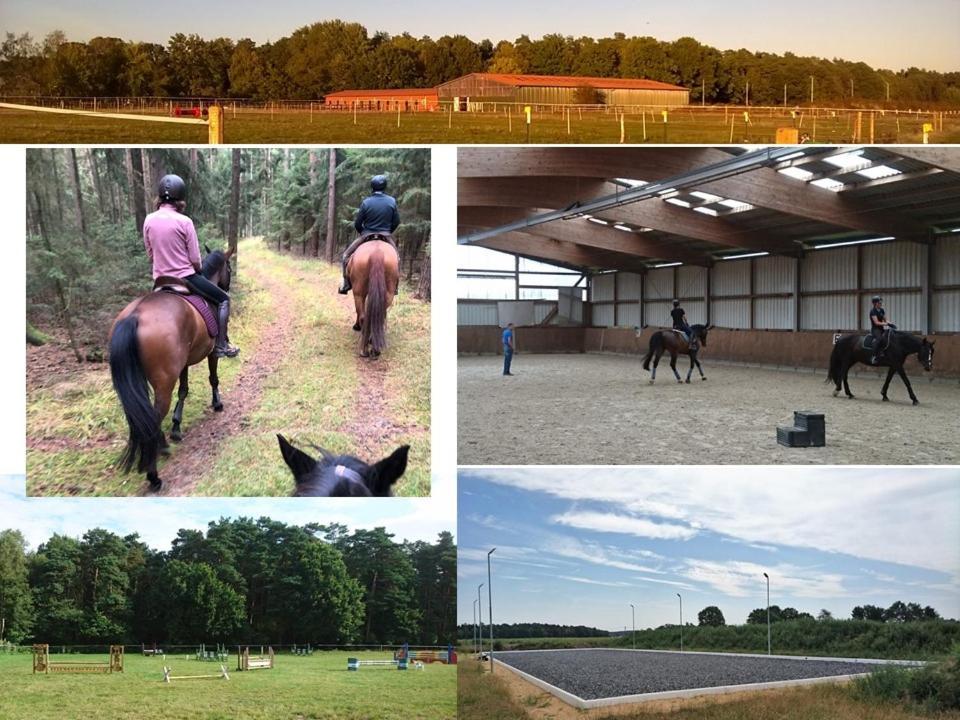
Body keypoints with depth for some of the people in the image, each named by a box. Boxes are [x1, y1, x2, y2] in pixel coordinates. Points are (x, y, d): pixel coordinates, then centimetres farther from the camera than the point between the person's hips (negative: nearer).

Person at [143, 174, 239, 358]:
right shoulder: (184, 222, -15)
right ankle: (221, 346, 10)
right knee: (223, 300, 14)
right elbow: (195, 260, -10)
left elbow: (150, 256, 8)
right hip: (185, 277, -5)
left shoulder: (149, 220, -2)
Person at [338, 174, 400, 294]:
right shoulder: (392, 201, -5)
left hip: (367, 235, -2)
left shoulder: (366, 202, -10)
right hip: (386, 236, 2)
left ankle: (346, 283, 3)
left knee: (347, 255, 12)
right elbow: (396, 222, 0)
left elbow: (357, 224, -4)